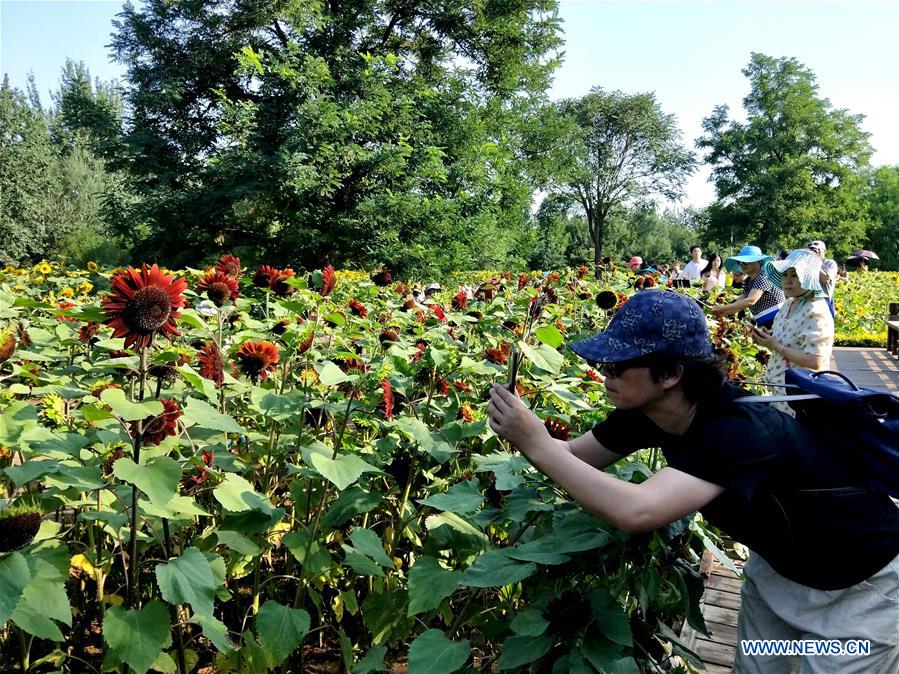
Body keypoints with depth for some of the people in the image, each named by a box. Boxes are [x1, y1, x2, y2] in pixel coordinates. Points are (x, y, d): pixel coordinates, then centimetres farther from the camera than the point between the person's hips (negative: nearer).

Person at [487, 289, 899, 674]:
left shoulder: (738, 429, -40)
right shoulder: (648, 410, -16)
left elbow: (636, 512, -52)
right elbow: (572, 456, -8)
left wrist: (537, 445, -44)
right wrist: (520, 429, -28)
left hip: (860, 581, -6)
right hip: (776, 561, 7)